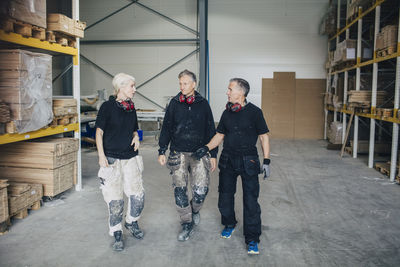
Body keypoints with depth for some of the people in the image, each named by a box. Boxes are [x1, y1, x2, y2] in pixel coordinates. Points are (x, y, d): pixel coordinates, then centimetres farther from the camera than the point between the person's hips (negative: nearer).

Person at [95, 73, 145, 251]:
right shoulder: (108, 106, -6)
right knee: (115, 199, 1)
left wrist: (136, 137, 0)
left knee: (138, 195, 3)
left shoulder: (131, 108, 10)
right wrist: (101, 155, -15)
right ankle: (116, 233, 21)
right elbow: (99, 131, -7)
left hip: (130, 158, 5)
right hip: (111, 159, -5)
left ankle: (132, 222, 31)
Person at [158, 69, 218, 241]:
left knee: (201, 189, -9)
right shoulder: (174, 103, 5)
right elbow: (166, 128, 9)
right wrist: (162, 151, 4)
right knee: (180, 190, 1)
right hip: (178, 153, 1)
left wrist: (213, 154, 5)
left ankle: (195, 210, 25)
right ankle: (187, 224, 18)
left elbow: (210, 130, 8)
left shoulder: (203, 103, 4)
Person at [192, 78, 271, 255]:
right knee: (225, 195, 12)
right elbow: (220, 135, 12)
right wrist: (206, 148, -4)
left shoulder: (254, 112, -7)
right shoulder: (227, 113, 7)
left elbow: (264, 136, -4)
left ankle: (252, 239, 8)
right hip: (228, 160, 5)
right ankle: (229, 224, 37)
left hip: (248, 161, -4)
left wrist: (266, 160, -8)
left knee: (251, 200, -3)